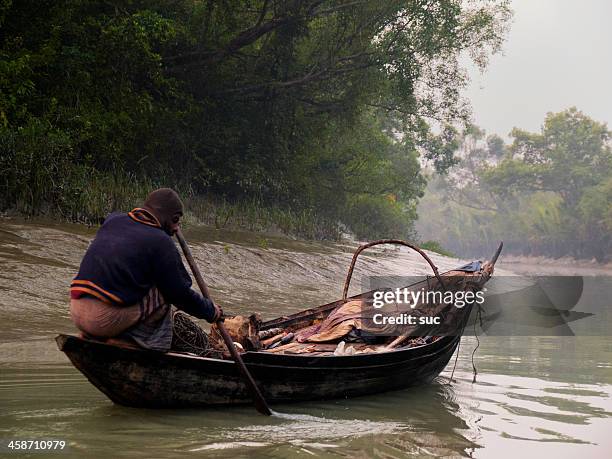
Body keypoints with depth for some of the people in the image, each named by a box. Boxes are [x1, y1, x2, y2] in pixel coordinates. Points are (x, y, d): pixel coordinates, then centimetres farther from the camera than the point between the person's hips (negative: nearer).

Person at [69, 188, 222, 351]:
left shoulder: (112, 220, 13)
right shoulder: (162, 242, -5)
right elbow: (180, 294, 0)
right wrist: (211, 311, 16)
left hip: (76, 313, 7)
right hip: (106, 320, -7)